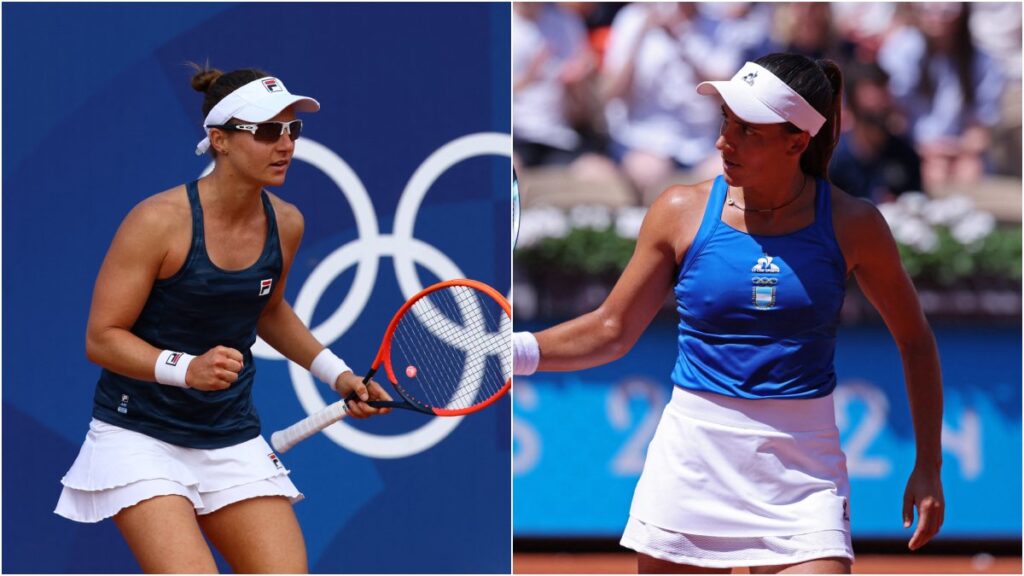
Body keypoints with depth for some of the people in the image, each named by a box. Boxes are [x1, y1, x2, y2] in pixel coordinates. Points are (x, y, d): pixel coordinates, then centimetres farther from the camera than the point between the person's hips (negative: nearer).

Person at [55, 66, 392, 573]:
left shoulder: (286, 224, 1)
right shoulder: (160, 220, -17)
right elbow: (102, 337, -15)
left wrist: (336, 374, 13)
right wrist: (186, 368, -29)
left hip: (233, 437, 6)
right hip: (140, 434, -6)